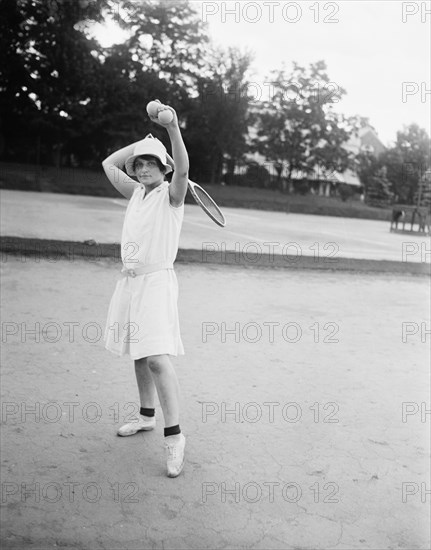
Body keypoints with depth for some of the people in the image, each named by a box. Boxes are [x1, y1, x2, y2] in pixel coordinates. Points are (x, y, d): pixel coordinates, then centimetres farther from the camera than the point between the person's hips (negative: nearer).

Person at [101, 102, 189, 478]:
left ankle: (174, 435, -10)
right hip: (131, 281, 8)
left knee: (157, 358, -16)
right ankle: (147, 416, 32)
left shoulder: (171, 194, -5)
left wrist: (173, 128, -34)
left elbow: (182, 169, -25)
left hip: (157, 281, -7)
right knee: (139, 356, 16)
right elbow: (109, 164, 19)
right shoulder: (137, 193, 14)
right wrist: (142, 142, 13)